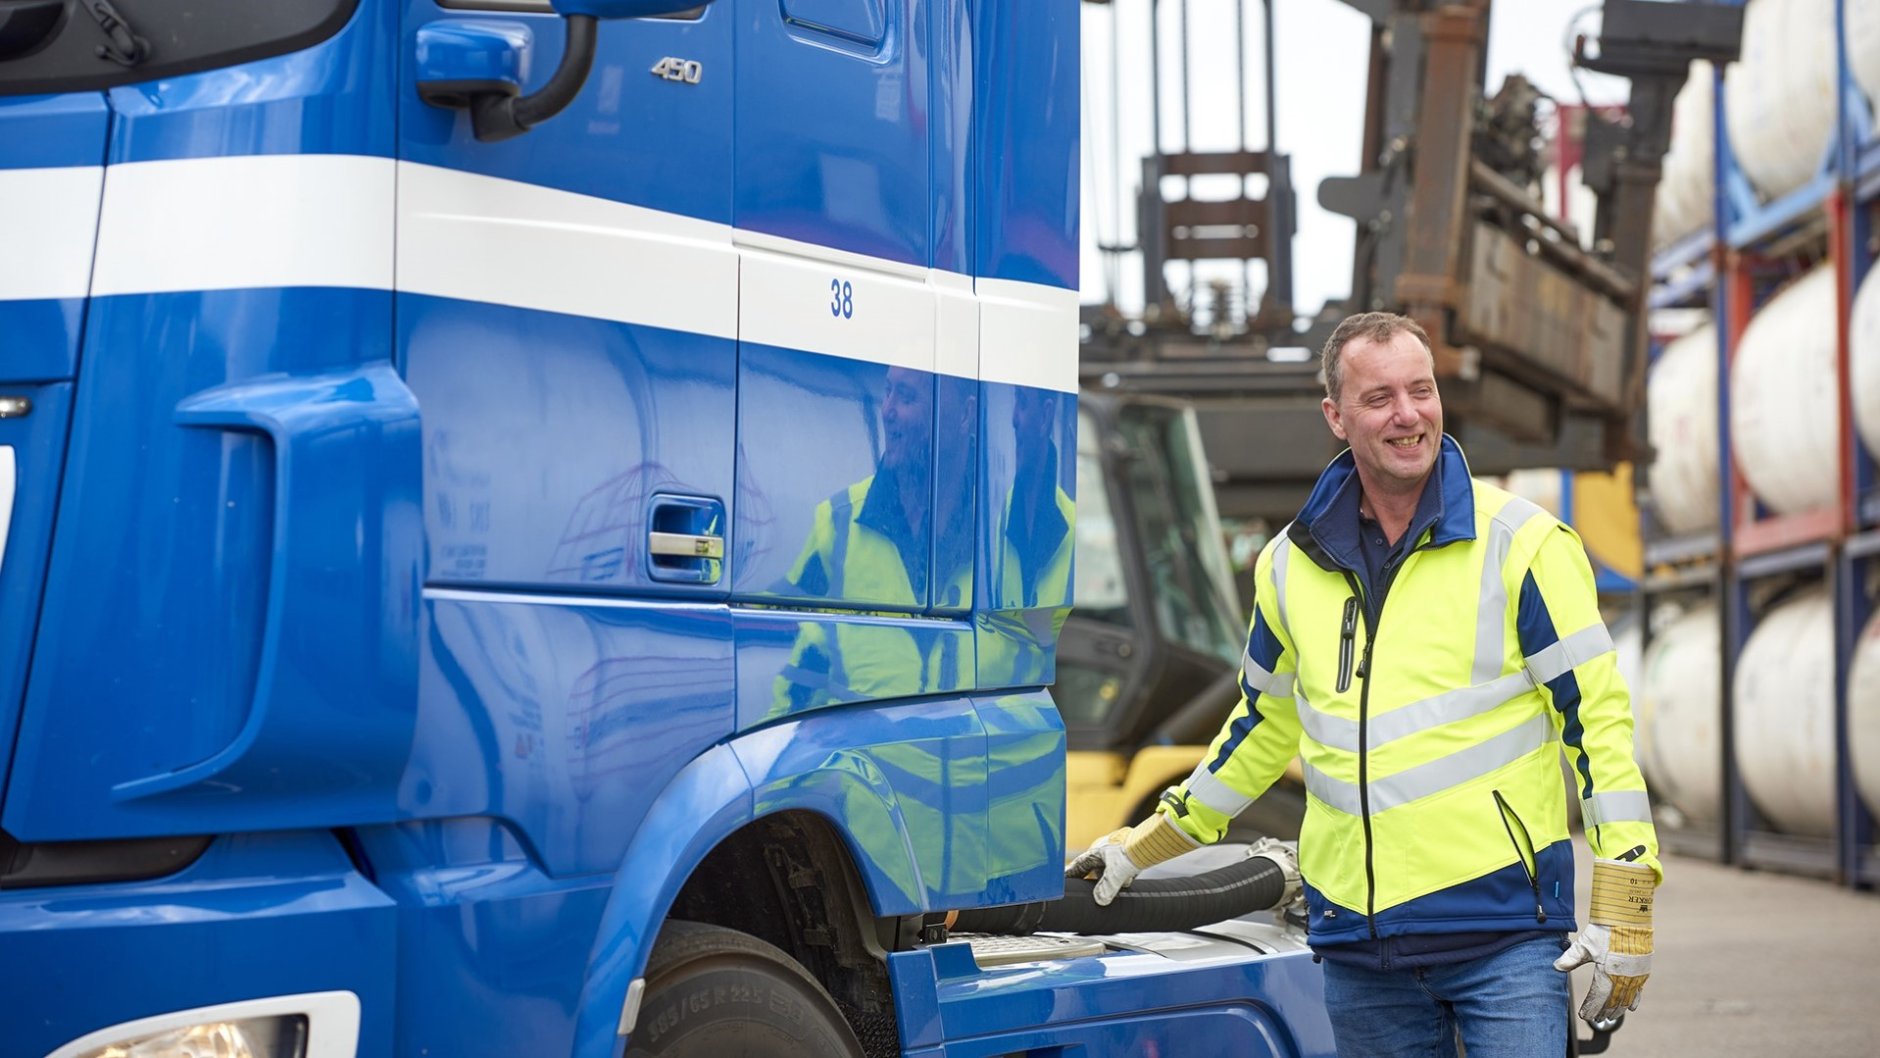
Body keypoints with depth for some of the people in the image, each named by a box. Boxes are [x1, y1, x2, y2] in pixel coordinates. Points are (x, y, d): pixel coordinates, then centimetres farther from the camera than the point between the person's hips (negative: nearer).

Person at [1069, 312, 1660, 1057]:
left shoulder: (1521, 544, -4)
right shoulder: (1293, 565, 9)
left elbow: (1596, 717, -5)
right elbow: (1265, 724, 24)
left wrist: (1622, 911, -9)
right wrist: (1148, 844, 29)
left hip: (1506, 932, -4)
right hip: (1357, 943, 4)